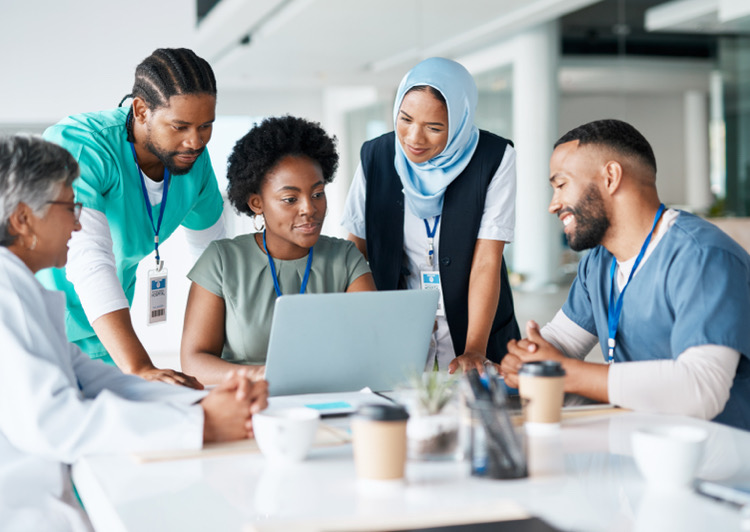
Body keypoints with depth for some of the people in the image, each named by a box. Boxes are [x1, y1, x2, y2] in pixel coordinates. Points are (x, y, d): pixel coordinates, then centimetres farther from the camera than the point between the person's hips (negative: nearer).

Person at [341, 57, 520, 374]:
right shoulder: (376, 157, -2)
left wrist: (474, 350, -22)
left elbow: (487, 262, -12)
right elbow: (356, 254, 3)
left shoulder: (494, 159, -8)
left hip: (475, 327, -1)